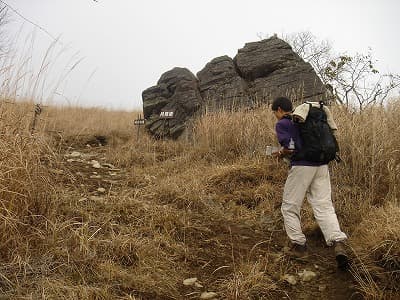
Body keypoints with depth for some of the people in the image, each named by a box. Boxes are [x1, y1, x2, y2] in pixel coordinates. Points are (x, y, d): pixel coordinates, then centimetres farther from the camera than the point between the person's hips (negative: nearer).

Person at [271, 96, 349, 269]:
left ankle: (299, 245, 13)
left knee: (290, 208, 9)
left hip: (301, 167, -6)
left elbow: (290, 147, -14)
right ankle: (338, 242, -14)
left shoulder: (282, 124, 0)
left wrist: (282, 154, 9)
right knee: (324, 206, 4)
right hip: (321, 165, 7)